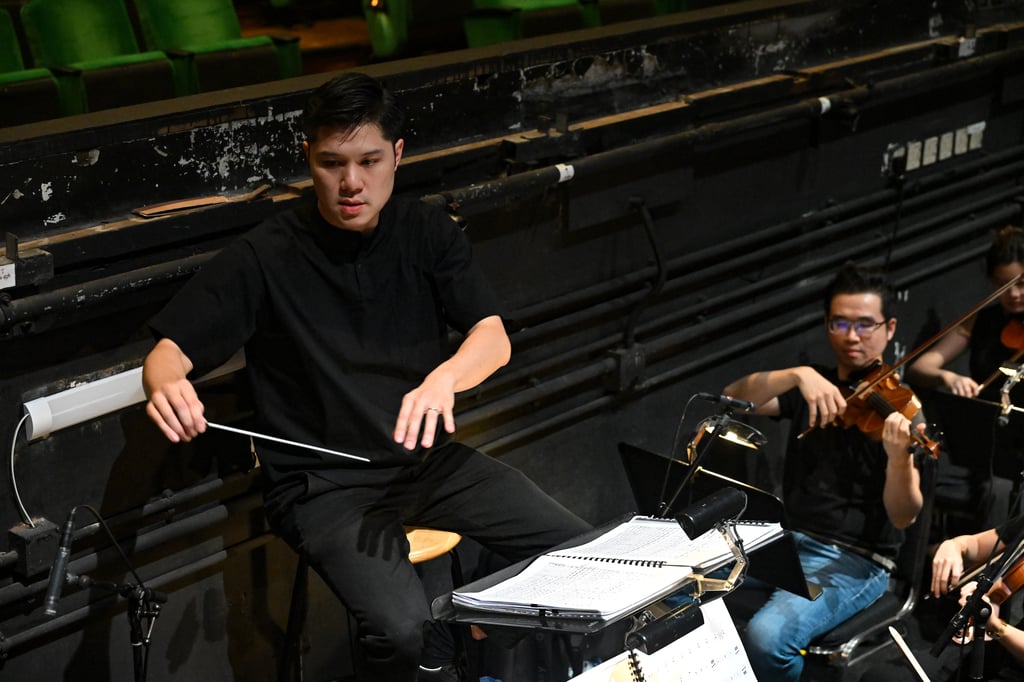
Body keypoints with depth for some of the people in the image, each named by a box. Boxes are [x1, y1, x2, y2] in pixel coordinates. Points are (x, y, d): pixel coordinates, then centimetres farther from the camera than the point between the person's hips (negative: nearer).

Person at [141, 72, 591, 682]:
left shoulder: (427, 233, 3)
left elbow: (494, 336, -8)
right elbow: (169, 350, -9)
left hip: (429, 455, 5)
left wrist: (442, 378, -32)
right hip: (326, 483, -4)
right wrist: (167, 385, -35)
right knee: (402, 629, -31)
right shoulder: (267, 258, -8)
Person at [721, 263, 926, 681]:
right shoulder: (810, 388, 10)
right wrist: (797, 375, -23)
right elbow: (733, 398, -7)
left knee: (766, 637, -31)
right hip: (786, 540, 5)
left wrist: (898, 456, -35)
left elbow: (903, 516, -15)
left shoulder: (896, 407, -5)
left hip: (855, 562, -5)